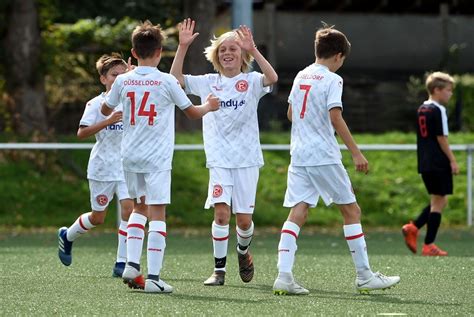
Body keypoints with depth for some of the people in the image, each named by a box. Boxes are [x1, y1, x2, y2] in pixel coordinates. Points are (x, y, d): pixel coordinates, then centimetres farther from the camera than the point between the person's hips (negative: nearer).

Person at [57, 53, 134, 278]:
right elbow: (81, 133, -15)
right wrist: (107, 121, -29)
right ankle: (67, 236, 39)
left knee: (129, 208, -16)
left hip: (127, 167, 3)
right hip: (102, 167, -3)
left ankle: (122, 263, -11)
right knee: (98, 217, 8)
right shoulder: (96, 104, -7)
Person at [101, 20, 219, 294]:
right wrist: (208, 106, 25)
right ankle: (153, 277, -10)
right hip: (157, 158, -4)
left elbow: (106, 110, 19)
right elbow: (192, 112, 3)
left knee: (140, 207, 21)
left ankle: (132, 265, 9)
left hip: (130, 155, 4)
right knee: (158, 212, -4)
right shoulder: (166, 81, -7)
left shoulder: (123, 81, 2)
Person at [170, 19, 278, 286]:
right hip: (219, 159, 1)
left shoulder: (251, 81, 1)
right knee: (221, 212, -14)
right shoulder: (209, 82, 10)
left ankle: (243, 251, 34)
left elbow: (272, 78, -20)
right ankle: (219, 269, -6)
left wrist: (253, 50, -28)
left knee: (244, 218, 1)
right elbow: (175, 79, 5)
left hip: (247, 158, -1)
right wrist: (183, 47, -5)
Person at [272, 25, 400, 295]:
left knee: (298, 213, 0)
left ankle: (284, 276, -13)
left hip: (299, 154, 7)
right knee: (352, 211, 4)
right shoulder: (332, 80, -8)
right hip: (325, 156, -7)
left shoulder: (301, 76, 14)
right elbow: (335, 117, -17)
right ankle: (364, 276, 7)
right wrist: (356, 152, -16)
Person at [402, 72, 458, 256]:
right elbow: (441, 138, -15)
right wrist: (452, 160, -10)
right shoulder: (438, 110, -12)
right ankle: (429, 246, -3)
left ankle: (413, 228, 2)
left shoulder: (421, 110, 14)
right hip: (439, 163, -9)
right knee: (438, 202, -2)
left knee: (438, 201, 18)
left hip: (425, 164, 9)